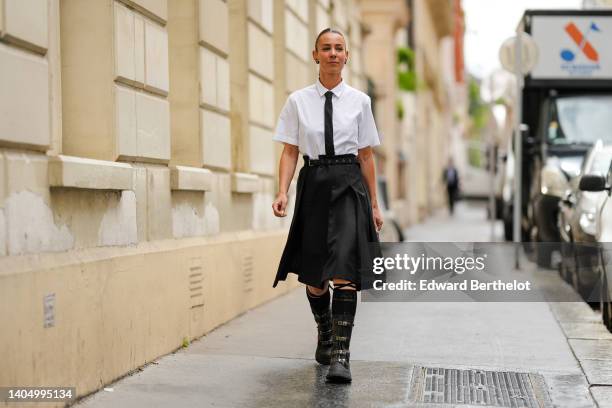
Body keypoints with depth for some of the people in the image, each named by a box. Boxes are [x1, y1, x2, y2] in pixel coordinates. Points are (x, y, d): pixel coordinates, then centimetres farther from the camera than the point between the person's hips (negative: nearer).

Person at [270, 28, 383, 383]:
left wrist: (374, 204, 7)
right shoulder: (298, 101, 4)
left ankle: (341, 354, -14)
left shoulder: (359, 101, 4)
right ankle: (325, 335, 37)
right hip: (313, 184, 2)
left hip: (348, 184, -1)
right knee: (313, 277, 11)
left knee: (344, 272, -15)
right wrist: (282, 192, -11)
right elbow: (290, 152, 3)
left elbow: (366, 155, 7)